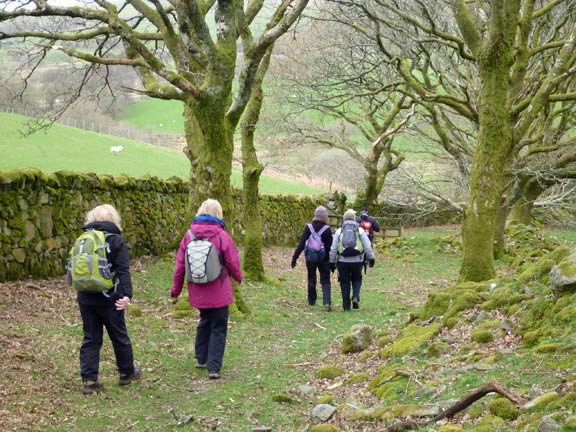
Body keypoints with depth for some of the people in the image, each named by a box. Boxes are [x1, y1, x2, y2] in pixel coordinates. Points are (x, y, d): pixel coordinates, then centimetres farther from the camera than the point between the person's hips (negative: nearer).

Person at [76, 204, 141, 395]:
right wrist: (127, 295, -24)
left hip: (85, 299, 4)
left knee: (90, 338, 10)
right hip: (108, 299, -4)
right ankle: (126, 373, 28)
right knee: (119, 336, 12)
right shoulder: (116, 241, -7)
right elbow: (123, 270, -17)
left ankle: (89, 379, 6)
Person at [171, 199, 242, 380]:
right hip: (219, 292, -4)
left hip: (198, 292, 4)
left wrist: (176, 288, 12)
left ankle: (201, 358, 31)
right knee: (218, 328, 5)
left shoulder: (189, 235, -3)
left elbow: (180, 264, 1)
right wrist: (238, 277, 16)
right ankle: (213, 367, 1)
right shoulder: (221, 235, -13)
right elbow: (233, 262, -5)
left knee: (204, 322, 25)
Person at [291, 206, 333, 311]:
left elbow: (301, 244, -7)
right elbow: (331, 246, -8)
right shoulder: (327, 229, -10)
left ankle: (312, 301, 28)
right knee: (325, 281, 2)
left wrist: (295, 257, -4)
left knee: (311, 279, 18)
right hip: (323, 259, -2)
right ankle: (327, 302, -15)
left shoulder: (308, 227, -6)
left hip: (310, 259, 2)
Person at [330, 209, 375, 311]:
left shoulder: (339, 231, 5)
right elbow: (367, 247, 1)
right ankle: (356, 297, -5)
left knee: (345, 283, 8)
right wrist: (371, 259, 10)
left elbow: (333, 249, 4)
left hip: (342, 261, 0)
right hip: (357, 260, 0)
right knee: (357, 280, 18)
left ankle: (346, 306, 8)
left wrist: (332, 262, 10)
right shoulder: (360, 230, 3)